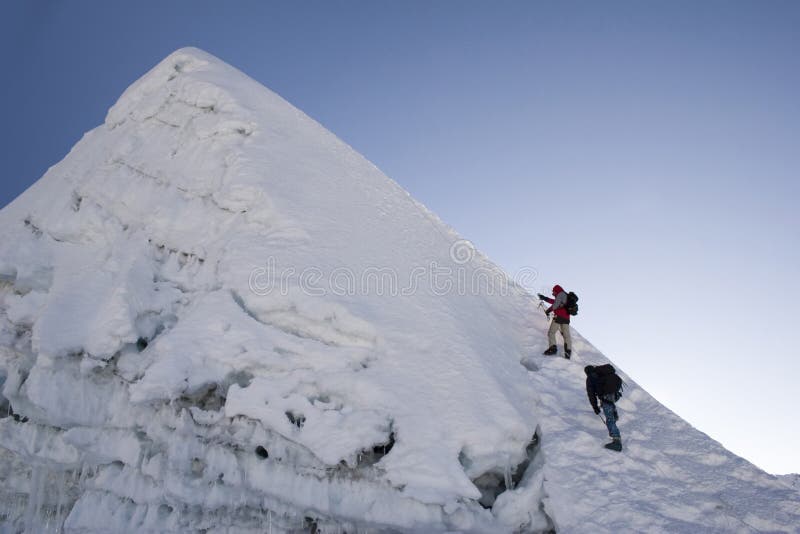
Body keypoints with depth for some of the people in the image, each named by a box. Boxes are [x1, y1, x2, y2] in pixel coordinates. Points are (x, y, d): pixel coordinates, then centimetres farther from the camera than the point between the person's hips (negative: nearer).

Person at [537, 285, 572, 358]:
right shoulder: (567, 296, 25)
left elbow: (556, 305, -12)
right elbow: (554, 301, 33)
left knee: (551, 332, -5)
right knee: (566, 335, 8)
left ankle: (553, 348, -19)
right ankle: (568, 351, -1)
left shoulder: (560, 294, -3)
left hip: (559, 316, -8)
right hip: (566, 318, 8)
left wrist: (548, 310, 0)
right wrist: (545, 298, 35)